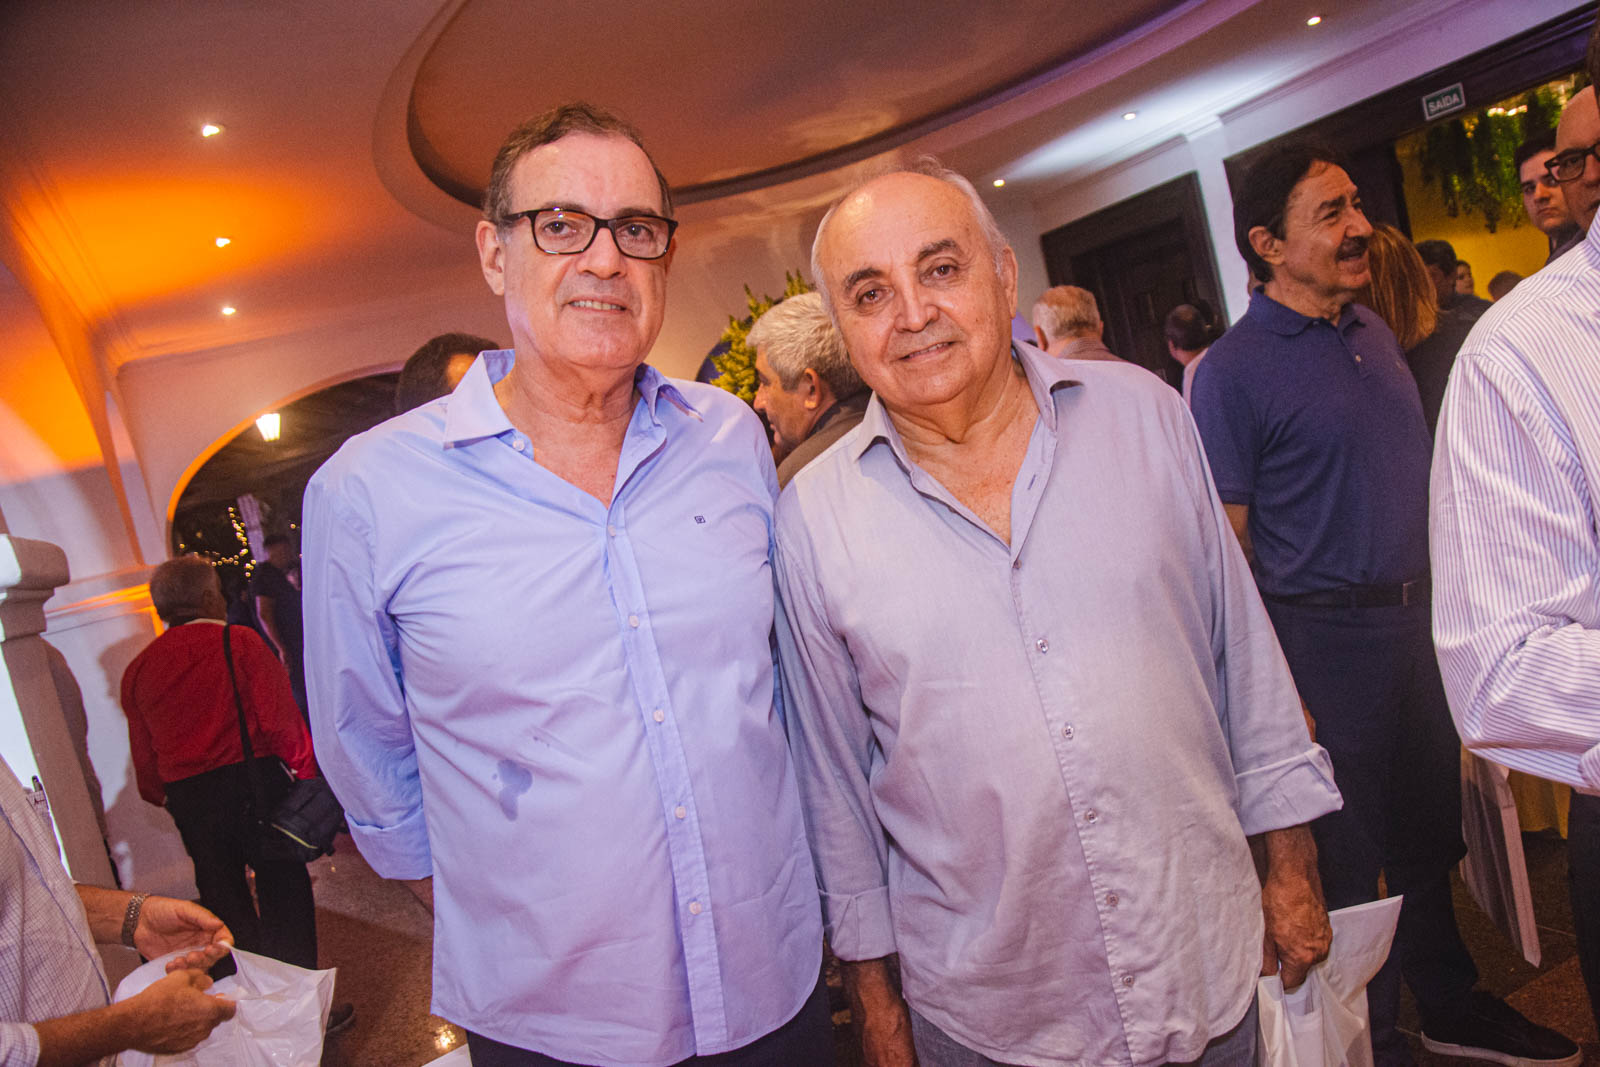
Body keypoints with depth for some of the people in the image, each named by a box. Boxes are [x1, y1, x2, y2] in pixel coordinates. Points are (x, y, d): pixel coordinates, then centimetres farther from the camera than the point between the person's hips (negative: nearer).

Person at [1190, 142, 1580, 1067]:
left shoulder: (1374, 328, 9)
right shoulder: (1233, 372, -15)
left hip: (1421, 615, 7)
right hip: (1328, 634, -7)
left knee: (1430, 829, 21)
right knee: (1352, 853, 9)